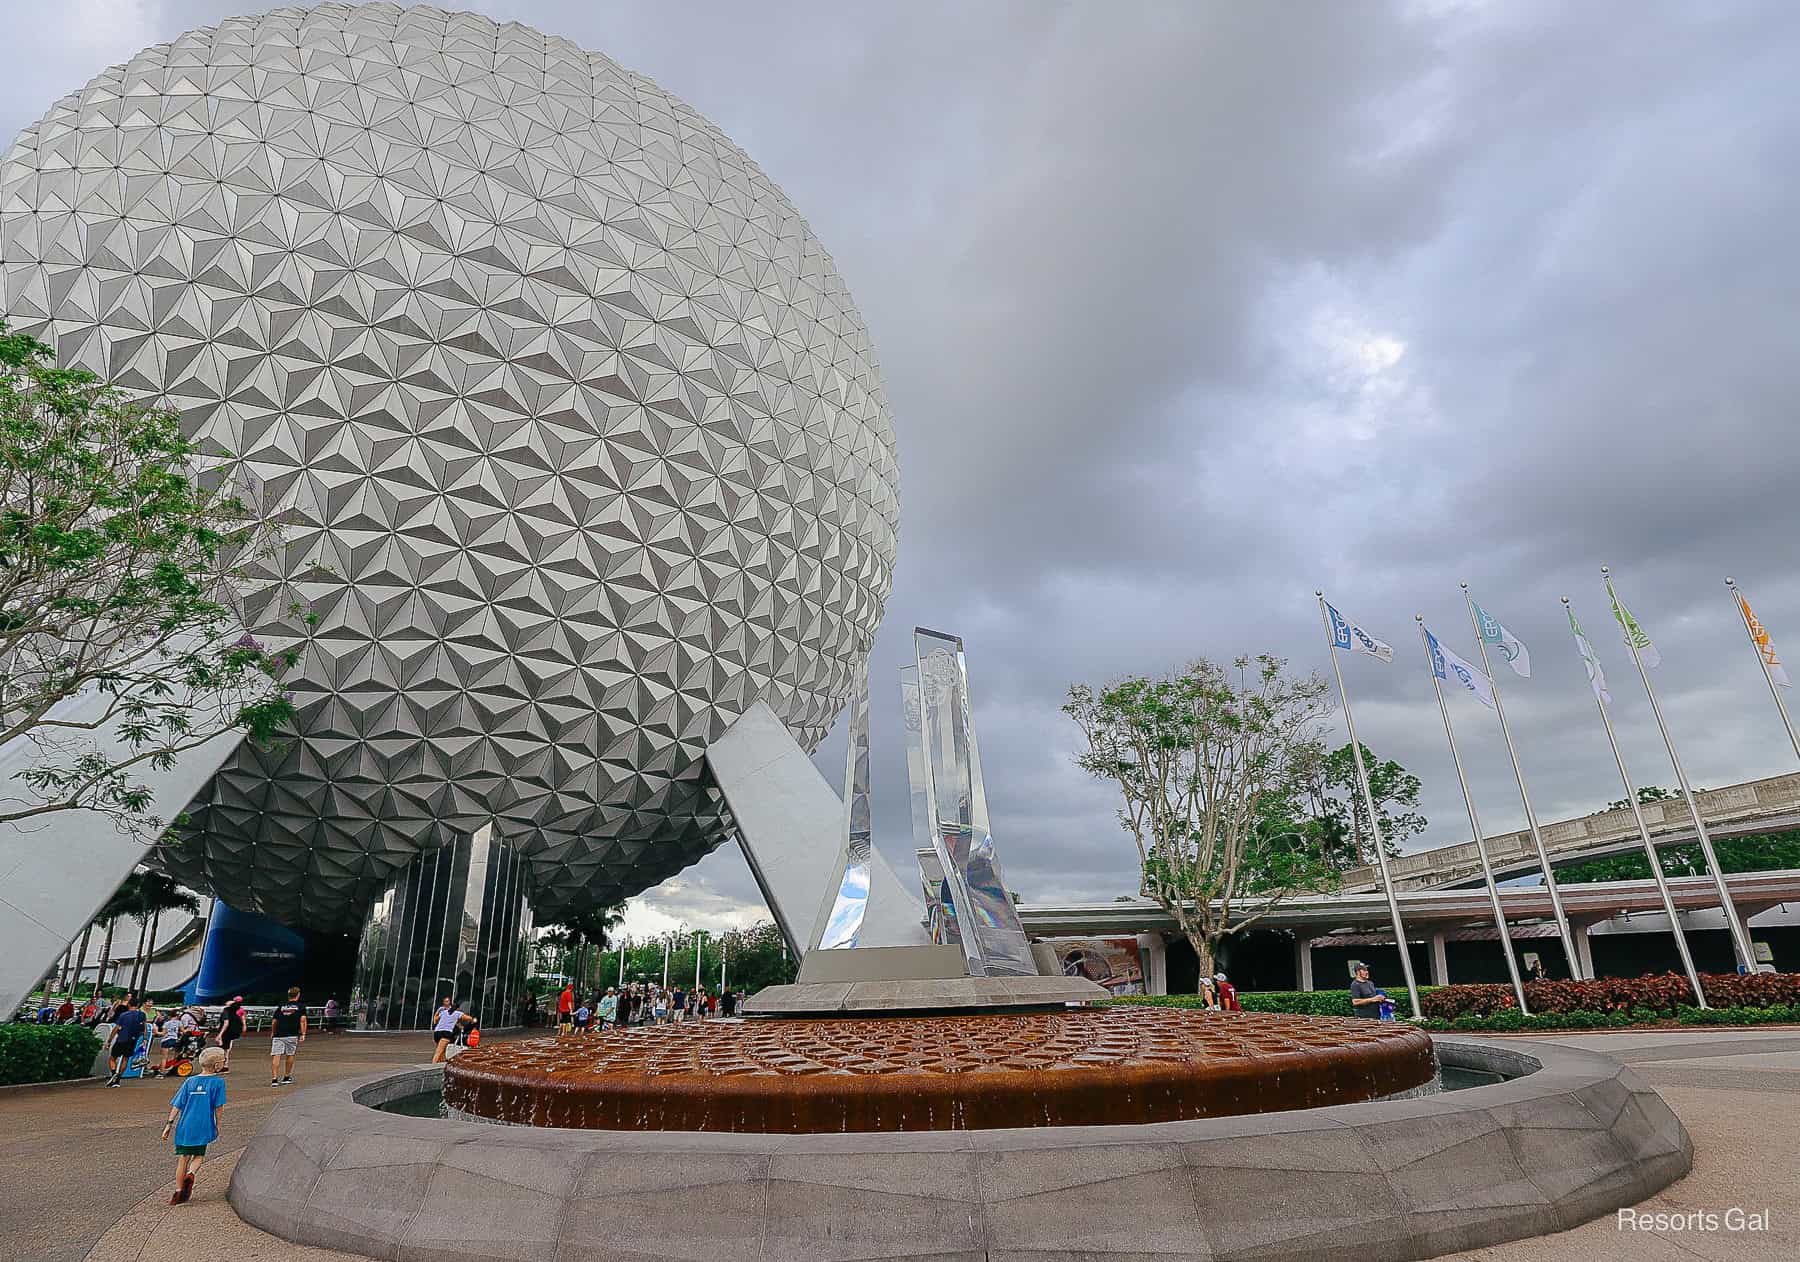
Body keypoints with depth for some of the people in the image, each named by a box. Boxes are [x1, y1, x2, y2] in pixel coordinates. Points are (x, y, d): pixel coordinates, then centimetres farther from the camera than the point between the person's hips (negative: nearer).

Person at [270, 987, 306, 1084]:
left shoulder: (280, 1006, 18)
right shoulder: (301, 1006, 8)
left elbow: (274, 1022, 22)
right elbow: (303, 1020, -4)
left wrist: (272, 1033, 39)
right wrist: (303, 1034, -4)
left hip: (278, 1035, 2)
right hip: (292, 1035, -2)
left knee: (276, 1056, -2)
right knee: (290, 1055, 12)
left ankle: (274, 1079, -13)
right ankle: (286, 1077, 19)